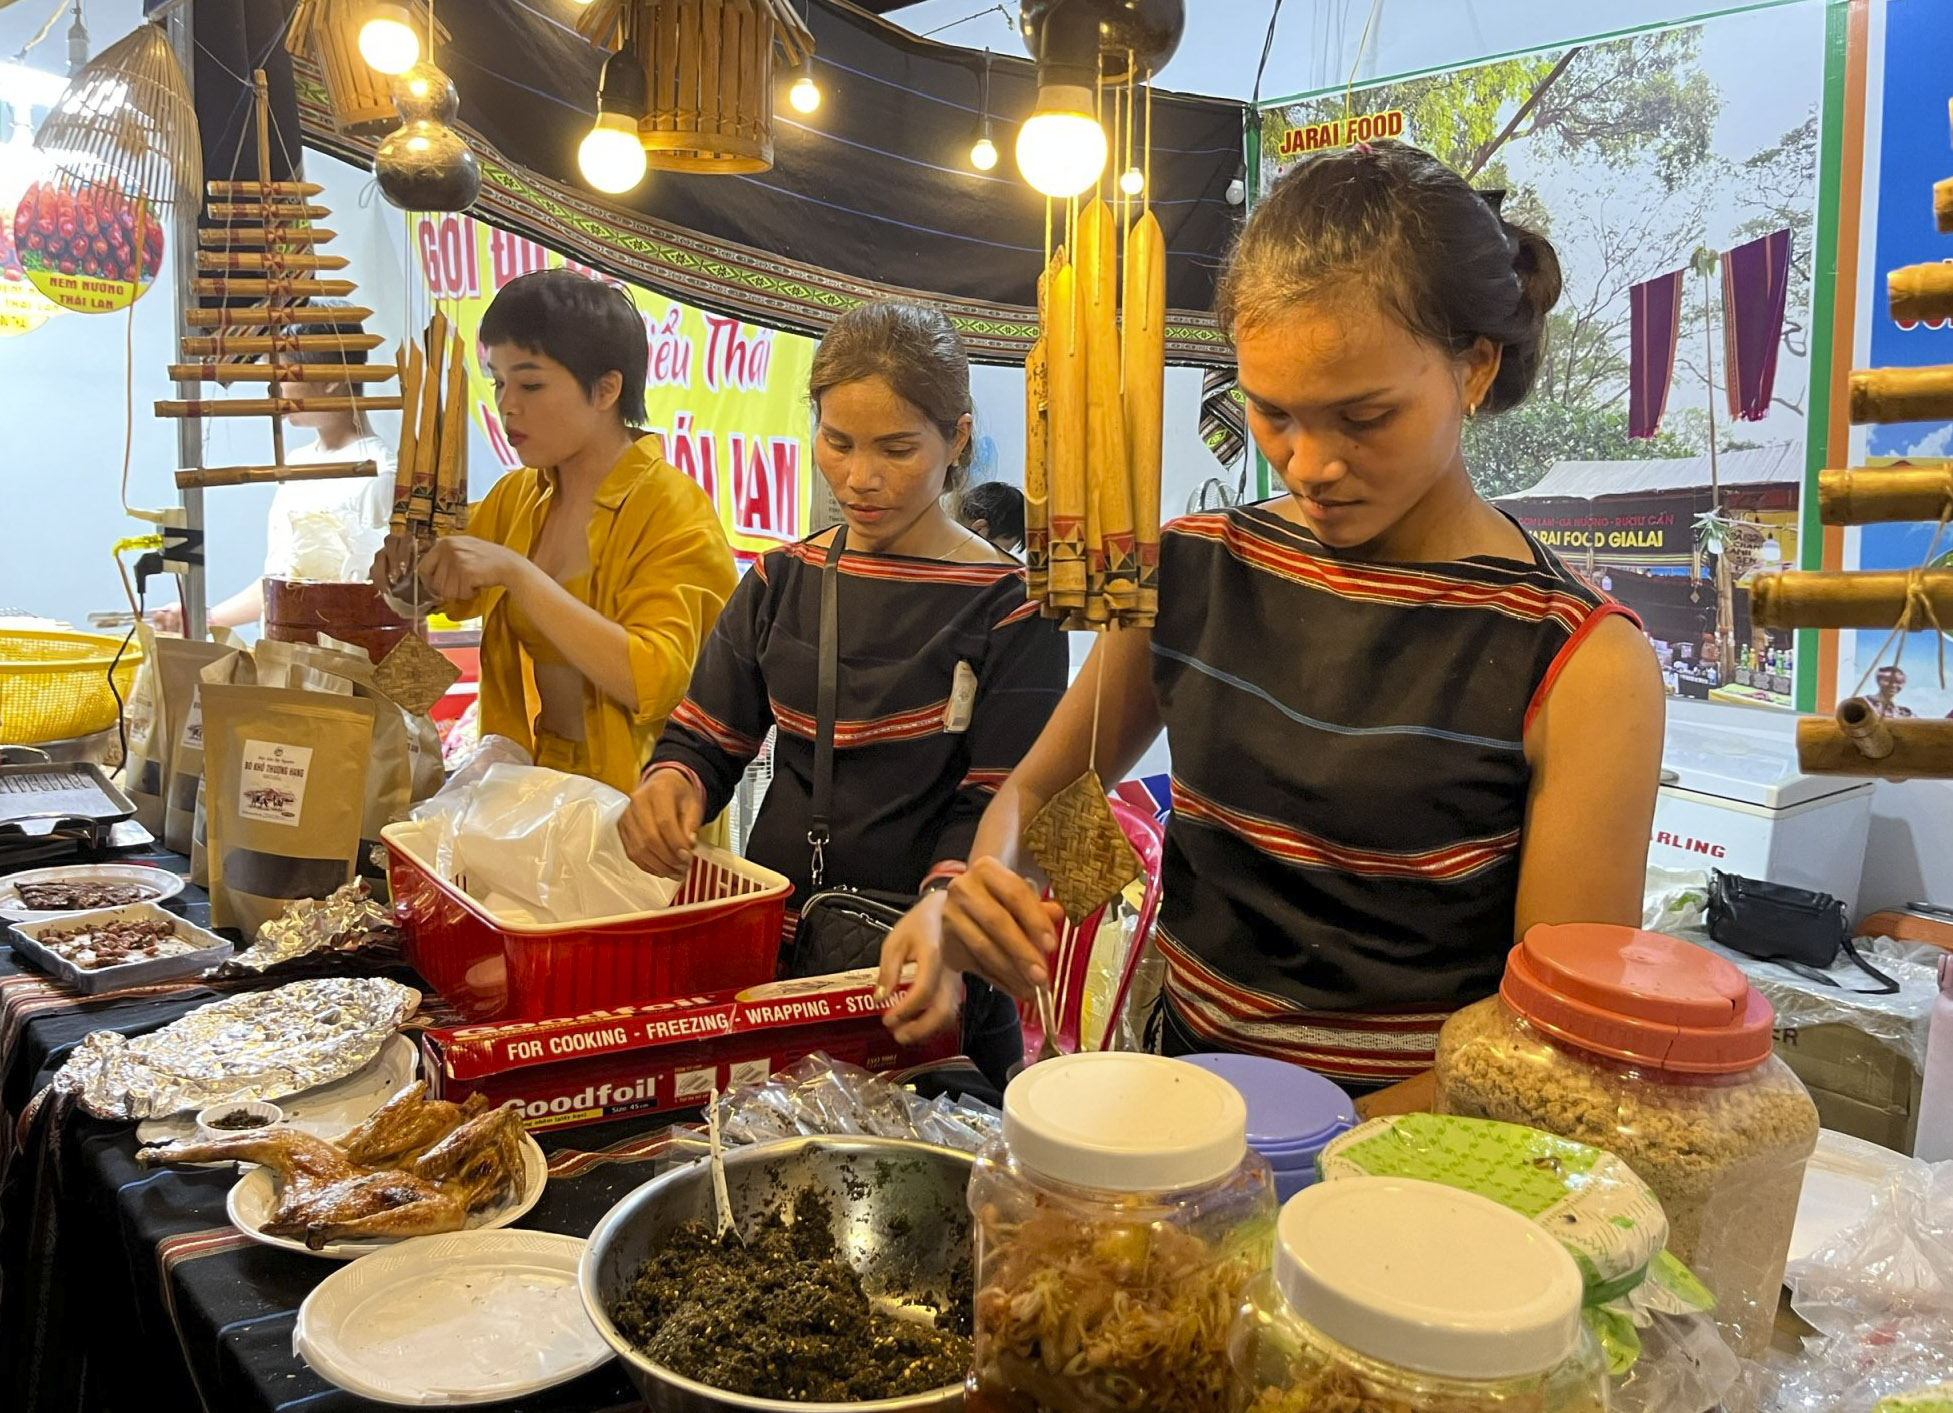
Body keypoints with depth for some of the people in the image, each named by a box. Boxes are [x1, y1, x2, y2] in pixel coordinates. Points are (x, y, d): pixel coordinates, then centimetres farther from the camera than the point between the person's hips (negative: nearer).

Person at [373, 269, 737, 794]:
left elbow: (655, 683, -23)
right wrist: (408, 564, 2)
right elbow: (441, 595, 25)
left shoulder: (675, 513, -11)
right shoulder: (515, 498, 9)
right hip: (537, 784, 6)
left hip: (637, 804, -5)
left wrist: (515, 572, -25)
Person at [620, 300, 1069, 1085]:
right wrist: (671, 785, -15)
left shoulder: (1009, 607, -9)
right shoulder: (783, 581, 5)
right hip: (770, 943, 4)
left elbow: (997, 806, -12)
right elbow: (707, 734, 8)